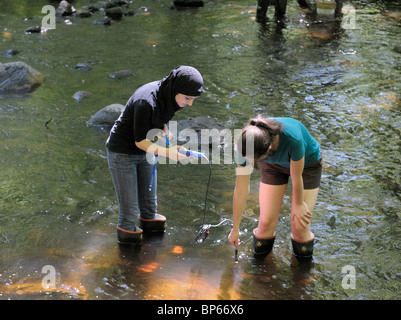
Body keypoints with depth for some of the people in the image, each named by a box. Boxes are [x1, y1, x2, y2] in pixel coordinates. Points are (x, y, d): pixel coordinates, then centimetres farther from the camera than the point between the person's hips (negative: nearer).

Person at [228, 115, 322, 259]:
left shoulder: (292, 138, -45)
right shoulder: (247, 144, -32)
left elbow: (296, 178, -25)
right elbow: (240, 190, -20)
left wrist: (298, 204, -7)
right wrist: (235, 229, -9)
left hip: (306, 163, -2)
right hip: (273, 166, 2)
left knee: (300, 226, -7)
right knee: (266, 222, -6)